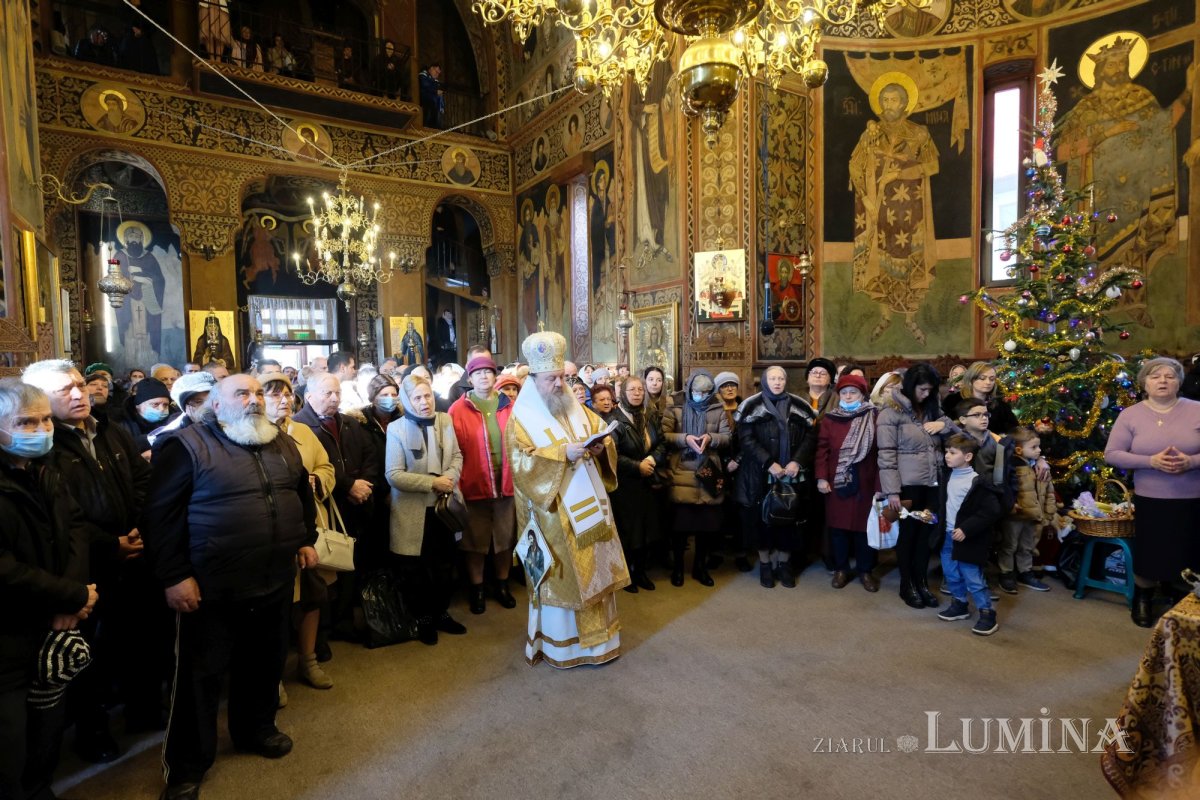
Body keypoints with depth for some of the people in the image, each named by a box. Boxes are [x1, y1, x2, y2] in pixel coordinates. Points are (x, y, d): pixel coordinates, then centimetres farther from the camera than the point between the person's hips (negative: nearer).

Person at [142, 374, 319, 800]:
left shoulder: (283, 445, 8)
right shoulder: (189, 445, -11)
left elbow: (303, 492, 20)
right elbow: (161, 514, -12)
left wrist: (306, 539, 15)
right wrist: (173, 575, -15)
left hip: (276, 580, 6)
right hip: (213, 586, -5)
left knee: (264, 663, 20)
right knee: (201, 674, 8)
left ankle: (256, 729, 42)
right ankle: (187, 765, 27)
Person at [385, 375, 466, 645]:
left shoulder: (445, 420, 1)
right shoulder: (396, 428, -12)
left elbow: (457, 456, 5)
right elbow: (394, 475, -16)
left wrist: (450, 477, -16)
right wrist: (432, 482, -22)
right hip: (413, 511, -4)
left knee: (444, 565, 16)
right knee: (415, 569, 11)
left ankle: (442, 613, 35)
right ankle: (422, 618, 29)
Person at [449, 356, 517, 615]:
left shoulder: (509, 406, 6)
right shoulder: (459, 409, -3)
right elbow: (455, 449, -6)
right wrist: (459, 481, -11)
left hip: (506, 482, 3)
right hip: (475, 484, -3)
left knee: (506, 537, 13)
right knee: (476, 540, 9)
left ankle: (502, 586, 31)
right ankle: (476, 590, 25)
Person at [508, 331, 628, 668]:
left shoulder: (578, 410, 11)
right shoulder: (522, 419, -5)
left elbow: (604, 435, 12)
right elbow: (522, 462, -16)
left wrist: (601, 446, -11)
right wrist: (562, 453, -25)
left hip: (588, 507, 6)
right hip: (553, 513, -5)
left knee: (594, 568, 13)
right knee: (560, 575, 3)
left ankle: (595, 634, 30)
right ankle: (559, 643, 21)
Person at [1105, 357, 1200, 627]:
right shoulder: (1130, 415, -2)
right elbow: (1111, 454, -5)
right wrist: (1151, 461, -17)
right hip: (1151, 501, 0)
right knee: (1150, 553, 9)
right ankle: (1143, 599, 32)